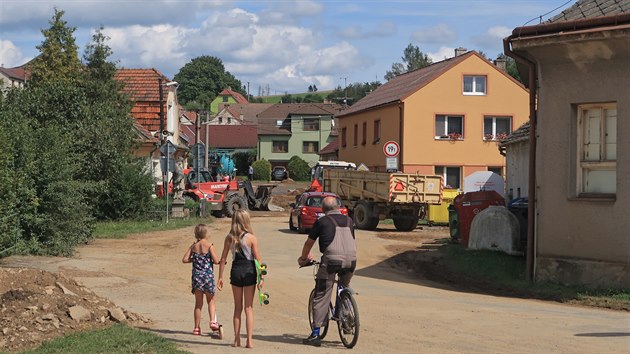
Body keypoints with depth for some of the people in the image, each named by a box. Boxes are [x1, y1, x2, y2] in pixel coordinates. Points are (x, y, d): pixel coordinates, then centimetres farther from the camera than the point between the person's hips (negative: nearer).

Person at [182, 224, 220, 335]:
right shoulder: (209, 245, -7)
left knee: (198, 303, 11)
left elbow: (185, 259, -1)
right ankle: (212, 321, -10)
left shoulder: (193, 246, 3)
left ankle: (197, 328, 13)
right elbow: (216, 260, -11)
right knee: (211, 301, 12)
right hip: (208, 275, -3)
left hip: (196, 276, 3)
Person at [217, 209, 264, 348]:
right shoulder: (251, 238, -9)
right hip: (249, 271, -2)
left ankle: (237, 339, 14)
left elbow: (223, 259, 2)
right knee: (249, 307, 5)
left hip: (235, 271, 2)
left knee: (237, 307, 14)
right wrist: (261, 277, -4)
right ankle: (249, 340, 1)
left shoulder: (229, 238, 0)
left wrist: (220, 277, 8)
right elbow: (258, 259, -9)